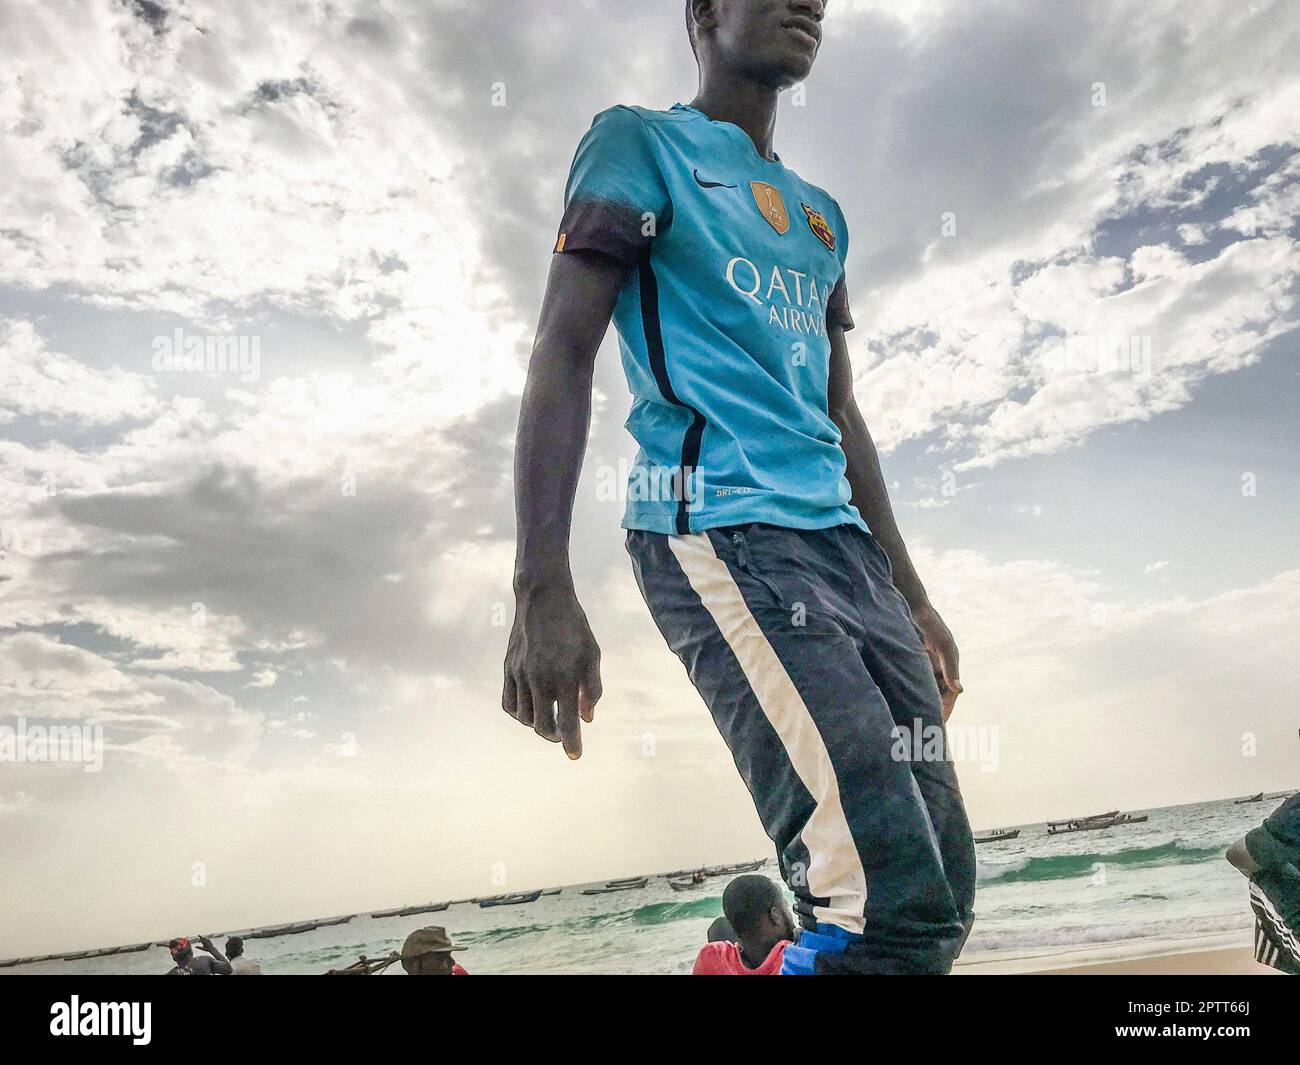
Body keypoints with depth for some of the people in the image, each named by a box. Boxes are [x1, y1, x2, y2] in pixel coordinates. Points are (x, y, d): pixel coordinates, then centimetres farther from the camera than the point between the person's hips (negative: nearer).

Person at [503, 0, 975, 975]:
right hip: (721, 533, -8)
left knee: (944, 898, 5)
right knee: (887, 900, -19)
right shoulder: (644, 145, 6)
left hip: (843, 542, 8)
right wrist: (542, 588, -18)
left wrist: (912, 595, 23)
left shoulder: (818, 213, 26)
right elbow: (564, 354, -6)